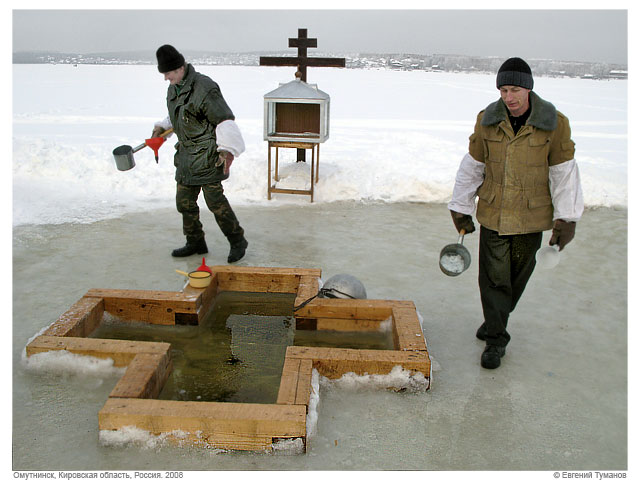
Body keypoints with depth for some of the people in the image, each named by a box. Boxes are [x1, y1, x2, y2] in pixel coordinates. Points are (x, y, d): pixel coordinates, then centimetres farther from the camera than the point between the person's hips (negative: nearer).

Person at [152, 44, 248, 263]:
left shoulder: (204, 88, -18)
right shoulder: (174, 87, 10)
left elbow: (225, 120, -19)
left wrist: (227, 150, -27)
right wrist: (162, 127, 15)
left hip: (207, 154, -9)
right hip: (186, 154, 9)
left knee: (215, 199, -9)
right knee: (184, 201, 11)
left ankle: (237, 241, 7)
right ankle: (195, 243, 26)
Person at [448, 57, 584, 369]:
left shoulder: (554, 124, -9)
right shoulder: (487, 121, -4)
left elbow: (564, 173, -4)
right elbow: (472, 167, 5)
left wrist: (566, 219, -7)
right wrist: (461, 209, 8)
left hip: (531, 218, 0)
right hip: (492, 214, 1)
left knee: (517, 276, 13)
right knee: (493, 277, 1)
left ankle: (495, 323, 36)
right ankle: (496, 339, 15)